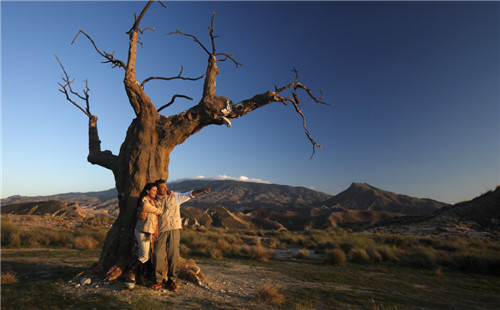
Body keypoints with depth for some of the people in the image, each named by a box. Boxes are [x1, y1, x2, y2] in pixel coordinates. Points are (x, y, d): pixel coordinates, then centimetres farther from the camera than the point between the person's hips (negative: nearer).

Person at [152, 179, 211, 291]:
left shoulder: (174, 196, 6)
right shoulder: (155, 201, 10)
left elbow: (189, 195, -1)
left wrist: (202, 190, -15)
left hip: (174, 229, -1)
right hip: (161, 230, 1)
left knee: (173, 255, -1)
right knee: (158, 255, -4)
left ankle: (171, 280, 13)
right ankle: (158, 280, 12)